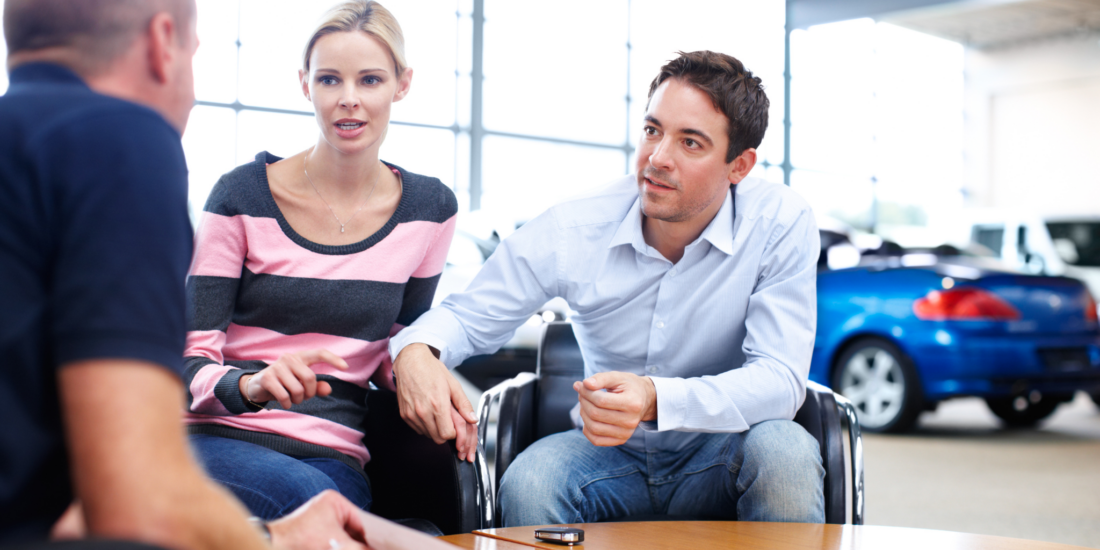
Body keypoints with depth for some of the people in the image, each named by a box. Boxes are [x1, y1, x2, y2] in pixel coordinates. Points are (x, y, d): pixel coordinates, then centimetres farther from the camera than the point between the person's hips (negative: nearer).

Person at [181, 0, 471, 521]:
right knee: (309, 496, -35)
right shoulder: (243, 195, -3)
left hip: (333, 456, 3)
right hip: (221, 438, -3)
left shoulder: (429, 209, 7)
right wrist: (251, 384, -27)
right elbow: (191, 360, -4)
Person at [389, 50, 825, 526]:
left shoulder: (780, 223, -17)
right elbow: (470, 315, -1)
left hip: (725, 455, 0)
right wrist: (417, 351, -27)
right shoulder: (573, 231, -12)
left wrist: (657, 399, -42)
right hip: (612, 455, 0)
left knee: (784, 450, -33)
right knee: (527, 484, -32)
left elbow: (779, 378, -23)